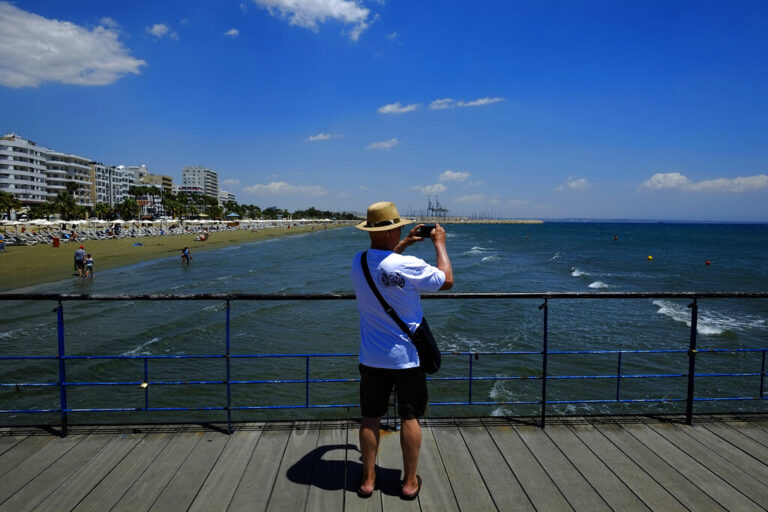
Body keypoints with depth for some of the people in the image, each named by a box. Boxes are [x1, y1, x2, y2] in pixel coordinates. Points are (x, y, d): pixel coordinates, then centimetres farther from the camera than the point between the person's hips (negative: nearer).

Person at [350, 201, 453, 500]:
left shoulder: (358, 262, -4)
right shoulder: (407, 266, -23)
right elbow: (447, 280, -7)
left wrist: (405, 243, 21)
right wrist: (440, 244, 4)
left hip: (371, 359, 4)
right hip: (406, 358, -4)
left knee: (370, 417, 14)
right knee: (410, 418, 11)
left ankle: (368, 480, 25)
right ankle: (410, 482, 24)